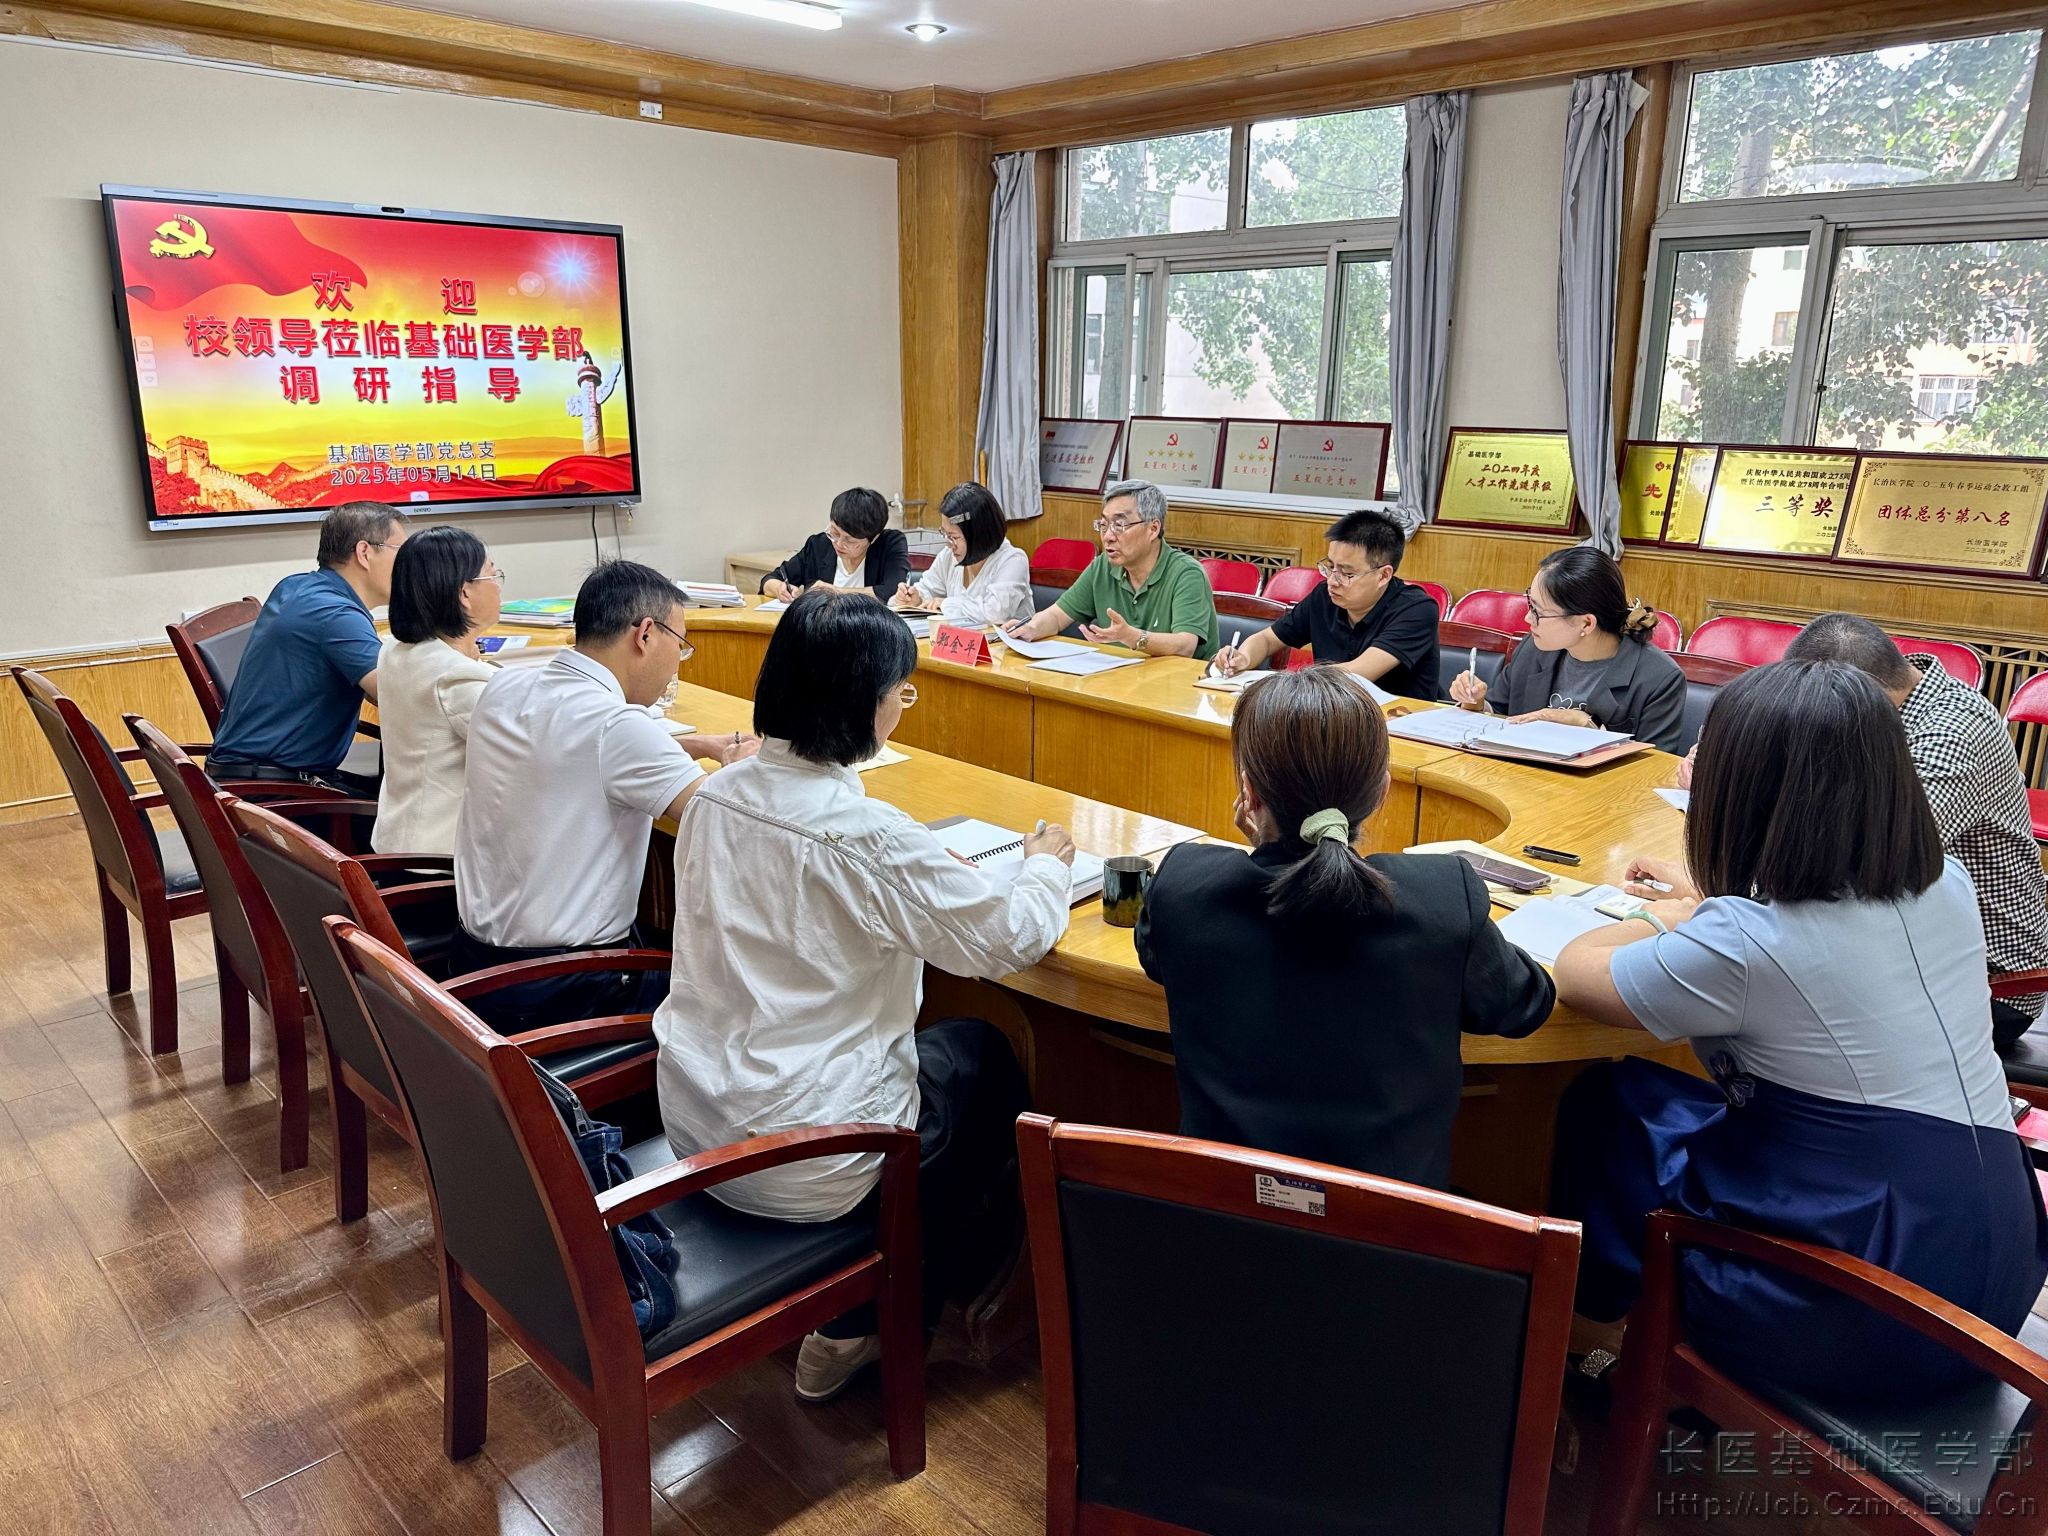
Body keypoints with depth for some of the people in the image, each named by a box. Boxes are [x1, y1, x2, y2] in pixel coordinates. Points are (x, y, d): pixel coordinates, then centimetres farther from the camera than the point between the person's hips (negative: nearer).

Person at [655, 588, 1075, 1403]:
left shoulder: (713, 799, -3)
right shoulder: (869, 838, -25)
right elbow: (1010, 938, -13)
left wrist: (920, 867, 16)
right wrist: (1046, 863, 7)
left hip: (692, 1122, 7)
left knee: (938, 1043, 25)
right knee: (986, 1058, 19)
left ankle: (856, 1313, 35)